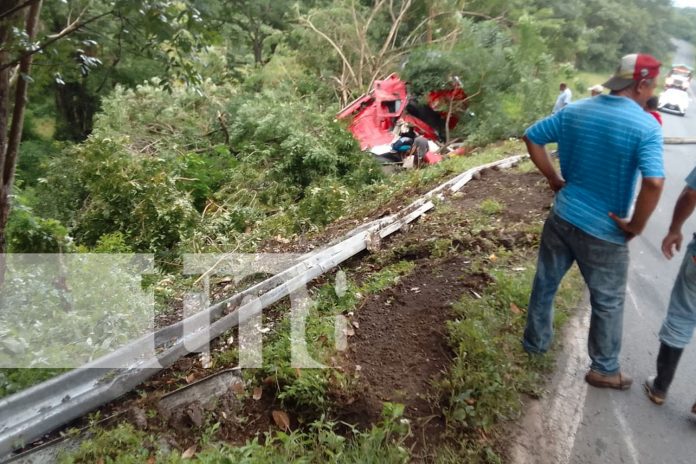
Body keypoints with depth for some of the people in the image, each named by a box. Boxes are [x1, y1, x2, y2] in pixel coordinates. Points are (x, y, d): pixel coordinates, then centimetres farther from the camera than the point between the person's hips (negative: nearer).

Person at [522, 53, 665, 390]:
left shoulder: (575, 111, 0)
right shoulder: (646, 126, -16)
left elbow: (532, 137, 7)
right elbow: (654, 182, -29)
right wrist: (635, 226, -14)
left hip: (562, 217, 5)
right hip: (604, 231, -4)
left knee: (545, 282, 21)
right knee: (608, 302, 14)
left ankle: (535, 341, 38)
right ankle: (604, 370, 29)